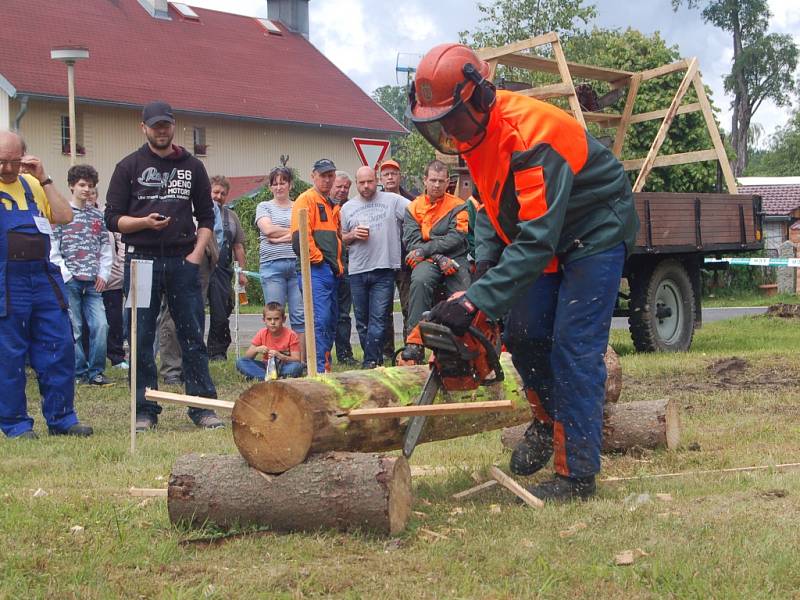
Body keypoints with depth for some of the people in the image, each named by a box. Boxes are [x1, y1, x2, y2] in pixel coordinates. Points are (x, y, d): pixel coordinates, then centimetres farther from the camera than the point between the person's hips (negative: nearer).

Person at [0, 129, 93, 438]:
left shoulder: (32, 184, 16)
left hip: (44, 276, 5)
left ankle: (61, 418, 13)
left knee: (59, 348, 4)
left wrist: (43, 179, 2)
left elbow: (65, 216, 6)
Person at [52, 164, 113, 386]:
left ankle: (96, 372, 3)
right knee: (74, 328, -2)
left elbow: (106, 246, 16)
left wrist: (104, 273, 4)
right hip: (69, 281, -4)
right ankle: (79, 372, 7)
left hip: (93, 282, 4)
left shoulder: (97, 215, 14)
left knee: (100, 325, -6)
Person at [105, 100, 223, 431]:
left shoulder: (192, 166, 13)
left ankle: (203, 407, 5)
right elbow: (113, 218, 3)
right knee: (141, 339, 1)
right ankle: (145, 410, 7)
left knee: (193, 337, 1)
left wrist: (197, 253, 1)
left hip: (183, 260, 1)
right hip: (141, 259, -1)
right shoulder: (129, 166, 6)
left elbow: (206, 216, 15)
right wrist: (144, 222, -14)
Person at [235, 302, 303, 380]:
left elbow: (297, 360, -15)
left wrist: (279, 356, -29)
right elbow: (247, 357, 0)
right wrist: (257, 350, -21)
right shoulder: (262, 334, -1)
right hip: (266, 367, 3)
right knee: (240, 362, -18)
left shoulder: (291, 335, -9)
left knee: (297, 366, -37)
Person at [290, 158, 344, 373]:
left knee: (331, 322, 10)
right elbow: (300, 236, -16)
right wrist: (318, 259, -13)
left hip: (331, 272, 9)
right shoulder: (306, 200, -5)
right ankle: (319, 369, -19)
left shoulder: (333, 205, 23)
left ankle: (325, 367, 16)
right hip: (315, 270, -9)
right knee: (320, 319, -16)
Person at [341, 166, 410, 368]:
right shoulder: (347, 208, 13)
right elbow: (340, 238, 19)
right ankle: (375, 360, 17)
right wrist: (353, 235, -3)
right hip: (357, 271, 4)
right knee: (362, 320, 7)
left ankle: (370, 362, -9)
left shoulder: (392, 200, 3)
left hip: (384, 269, -3)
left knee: (378, 319, -9)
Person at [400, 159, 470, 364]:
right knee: (420, 281, -33)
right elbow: (411, 241, 0)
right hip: (427, 262, -1)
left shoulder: (458, 207, 7)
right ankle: (414, 343, -35)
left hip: (454, 260, 1)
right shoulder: (414, 208, 11)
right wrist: (439, 258, -13)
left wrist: (426, 249, -14)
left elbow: (456, 238, -5)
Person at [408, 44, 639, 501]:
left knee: (573, 348, -13)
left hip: (595, 234, -8)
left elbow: (536, 240, -40)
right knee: (524, 335, 6)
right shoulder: (475, 132, -7)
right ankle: (548, 419, 31)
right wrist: (486, 261, -9)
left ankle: (577, 472, -8)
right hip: (547, 237, 8)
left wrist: (477, 301, -44)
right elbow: (491, 206, 8)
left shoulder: (530, 136, -35)